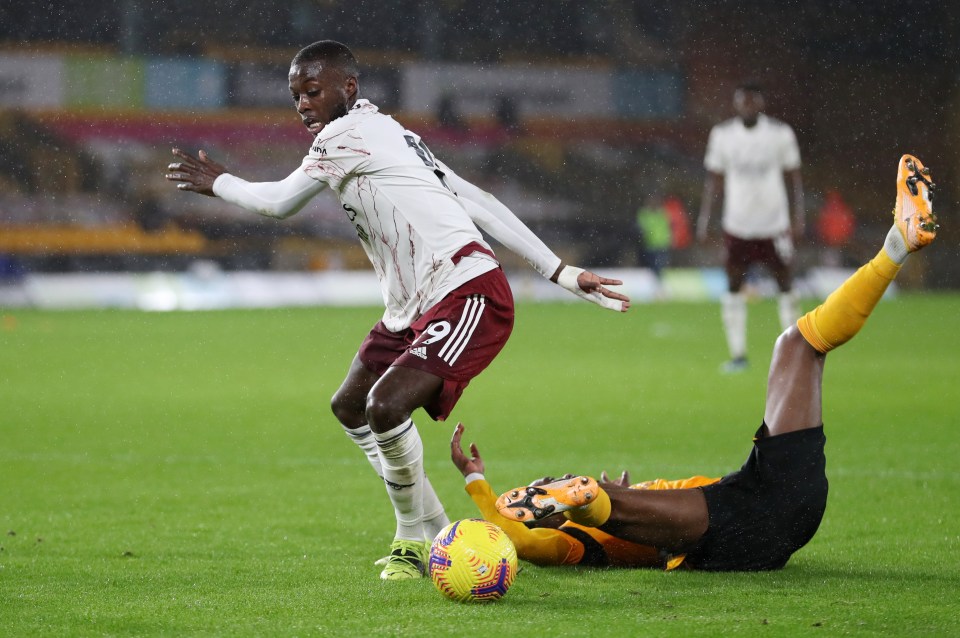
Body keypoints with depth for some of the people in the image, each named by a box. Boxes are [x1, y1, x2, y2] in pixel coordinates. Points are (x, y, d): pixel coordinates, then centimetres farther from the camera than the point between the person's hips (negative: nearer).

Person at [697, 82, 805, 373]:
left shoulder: (780, 133, -4)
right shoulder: (722, 134, -1)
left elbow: (793, 177, 2)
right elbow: (714, 179, 6)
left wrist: (799, 216, -6)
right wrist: (704, 218, -1)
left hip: (774, 224, -1)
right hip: (737, 225, 1)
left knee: (785, 286, 3)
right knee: (734, 288, 2)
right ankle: (738, 354, 9)